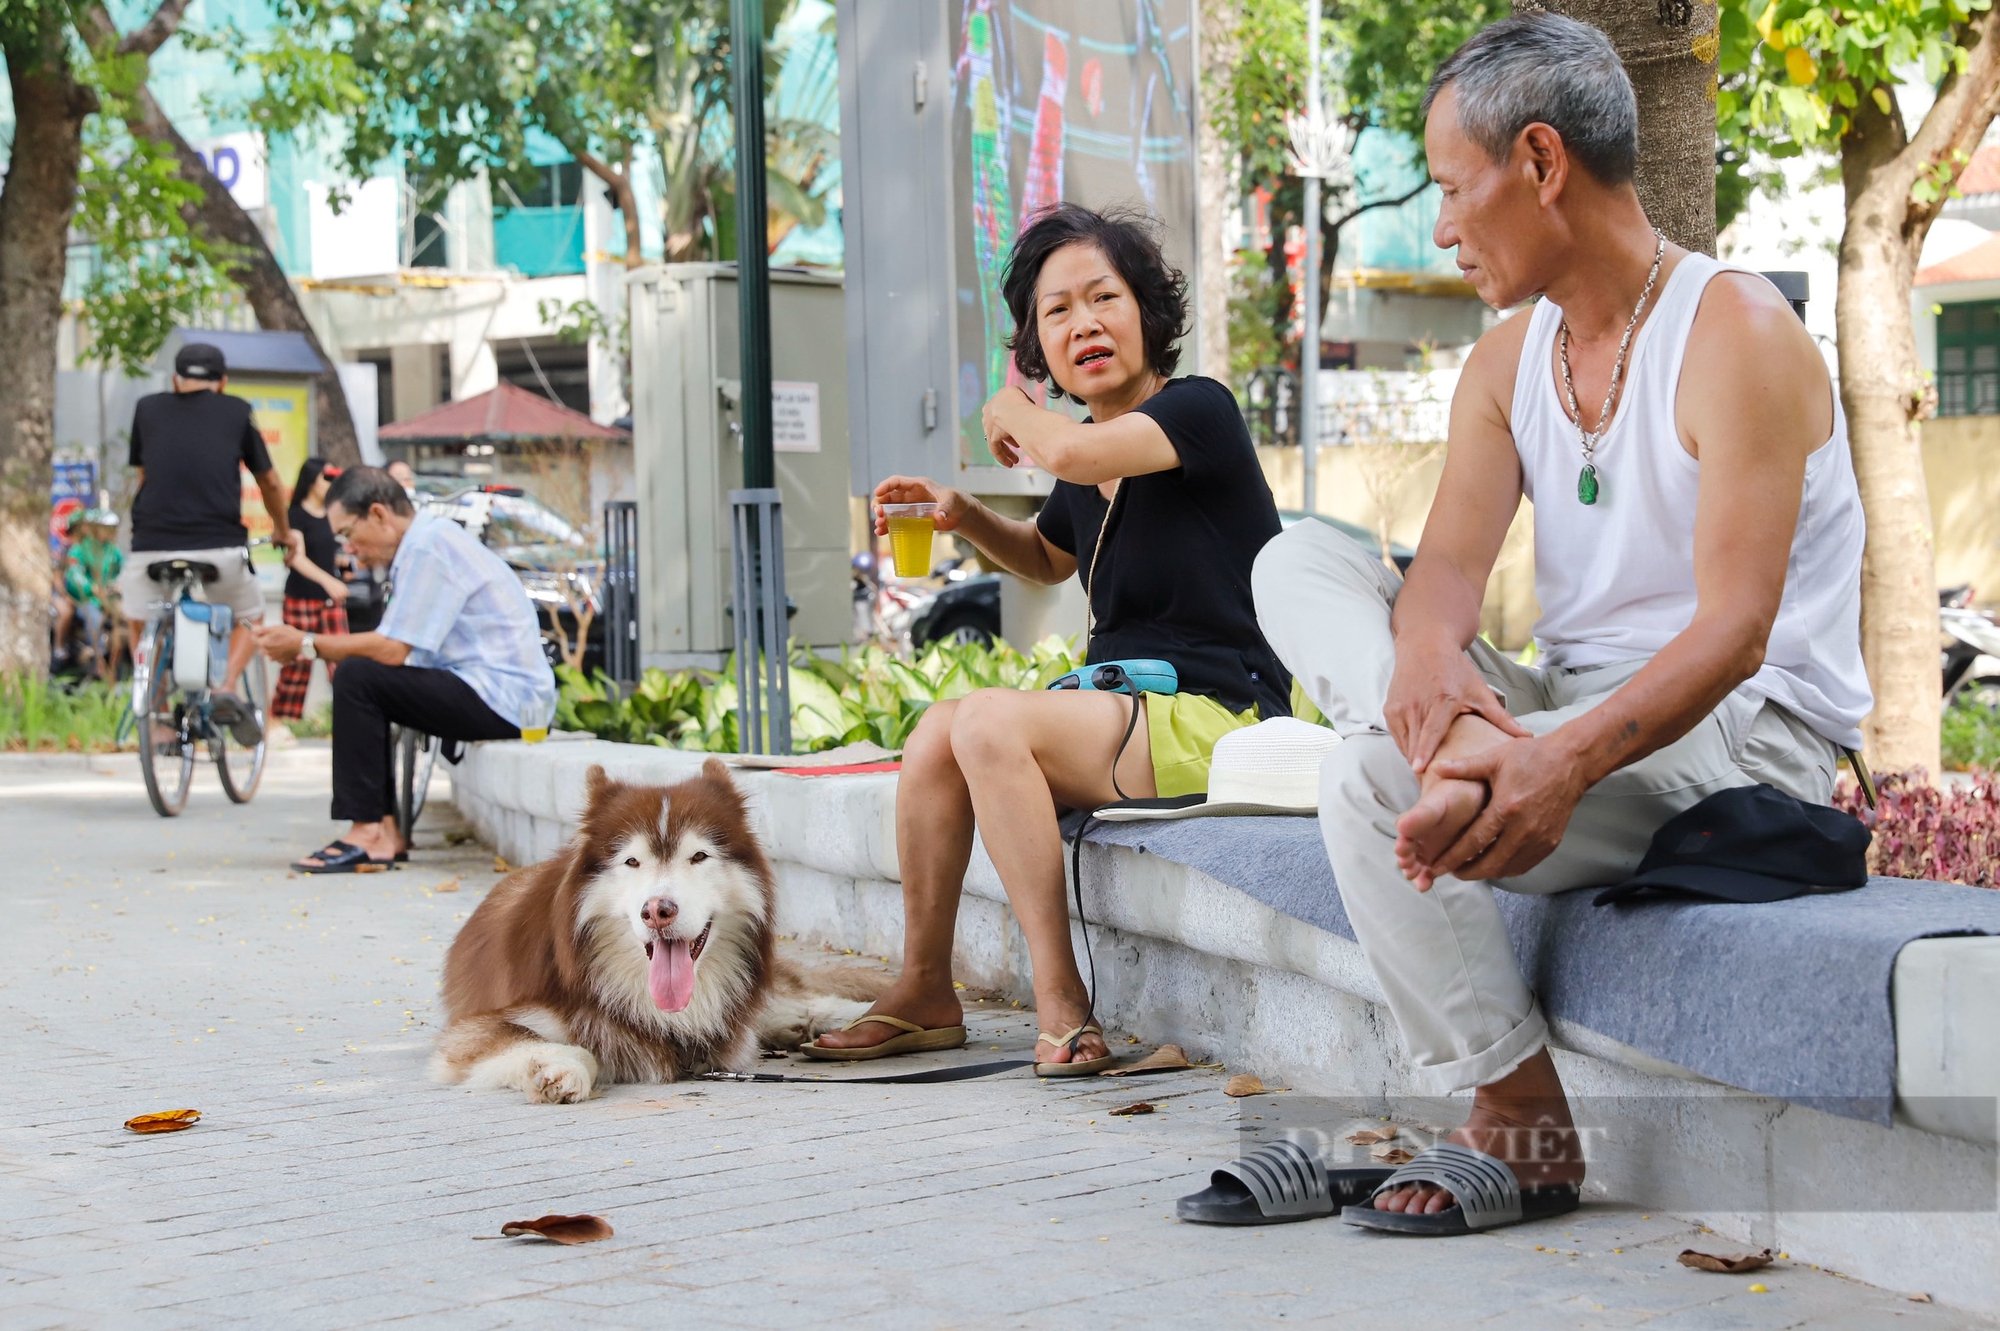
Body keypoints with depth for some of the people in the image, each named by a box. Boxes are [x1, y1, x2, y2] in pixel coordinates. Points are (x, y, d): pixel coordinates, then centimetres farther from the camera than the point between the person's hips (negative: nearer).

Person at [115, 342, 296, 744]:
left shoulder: (148, 408, 15)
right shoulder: (237, 412, 13)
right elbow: (270, 483, 24)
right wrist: (283, 531, 43)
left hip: (153, 543, 1)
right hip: (220, 545, -1)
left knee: (140, 623, 30)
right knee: (250, 617, 26)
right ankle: (227, 689, 1)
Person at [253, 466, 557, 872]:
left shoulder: (428, 546, -14)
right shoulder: (429, 540, 19)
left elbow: (393, 650, -19)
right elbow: (393, 648, 16)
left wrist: (306, 644, -9)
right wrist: (306, 649, 7)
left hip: (503, 698, -11)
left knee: (357, 679, -17)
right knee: (363, 681, 15)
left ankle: (368, 834, -17)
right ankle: (385, 831, 6)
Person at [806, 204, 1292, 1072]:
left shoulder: (1199, 410, -11)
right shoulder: (1091, 464, 12)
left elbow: (1067, 452, -31)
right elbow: (1047, 557, 33)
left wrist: (1009, 412, -6)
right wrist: (962, 517, 13)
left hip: (1215, 723, -8)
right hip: (1128, 716, 8)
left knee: (990, 721, -24)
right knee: (939, 731, -4)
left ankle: (1061, 1003, -22)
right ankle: (924, 992, 2)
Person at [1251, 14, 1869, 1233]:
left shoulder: (1737, 333, -13)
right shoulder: (1509, 358, 11)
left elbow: (1735, 628, -23)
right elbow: (1452, 558, -3)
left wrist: (1572, 758, -40)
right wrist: (1427, 656, -29)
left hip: (1745, 736, -8)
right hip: (1570, 712, 8)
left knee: (1372, 781, -29)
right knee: (1299, 562, -3)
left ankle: (1521, 1127, -16)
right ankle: (1465, 746, -30)